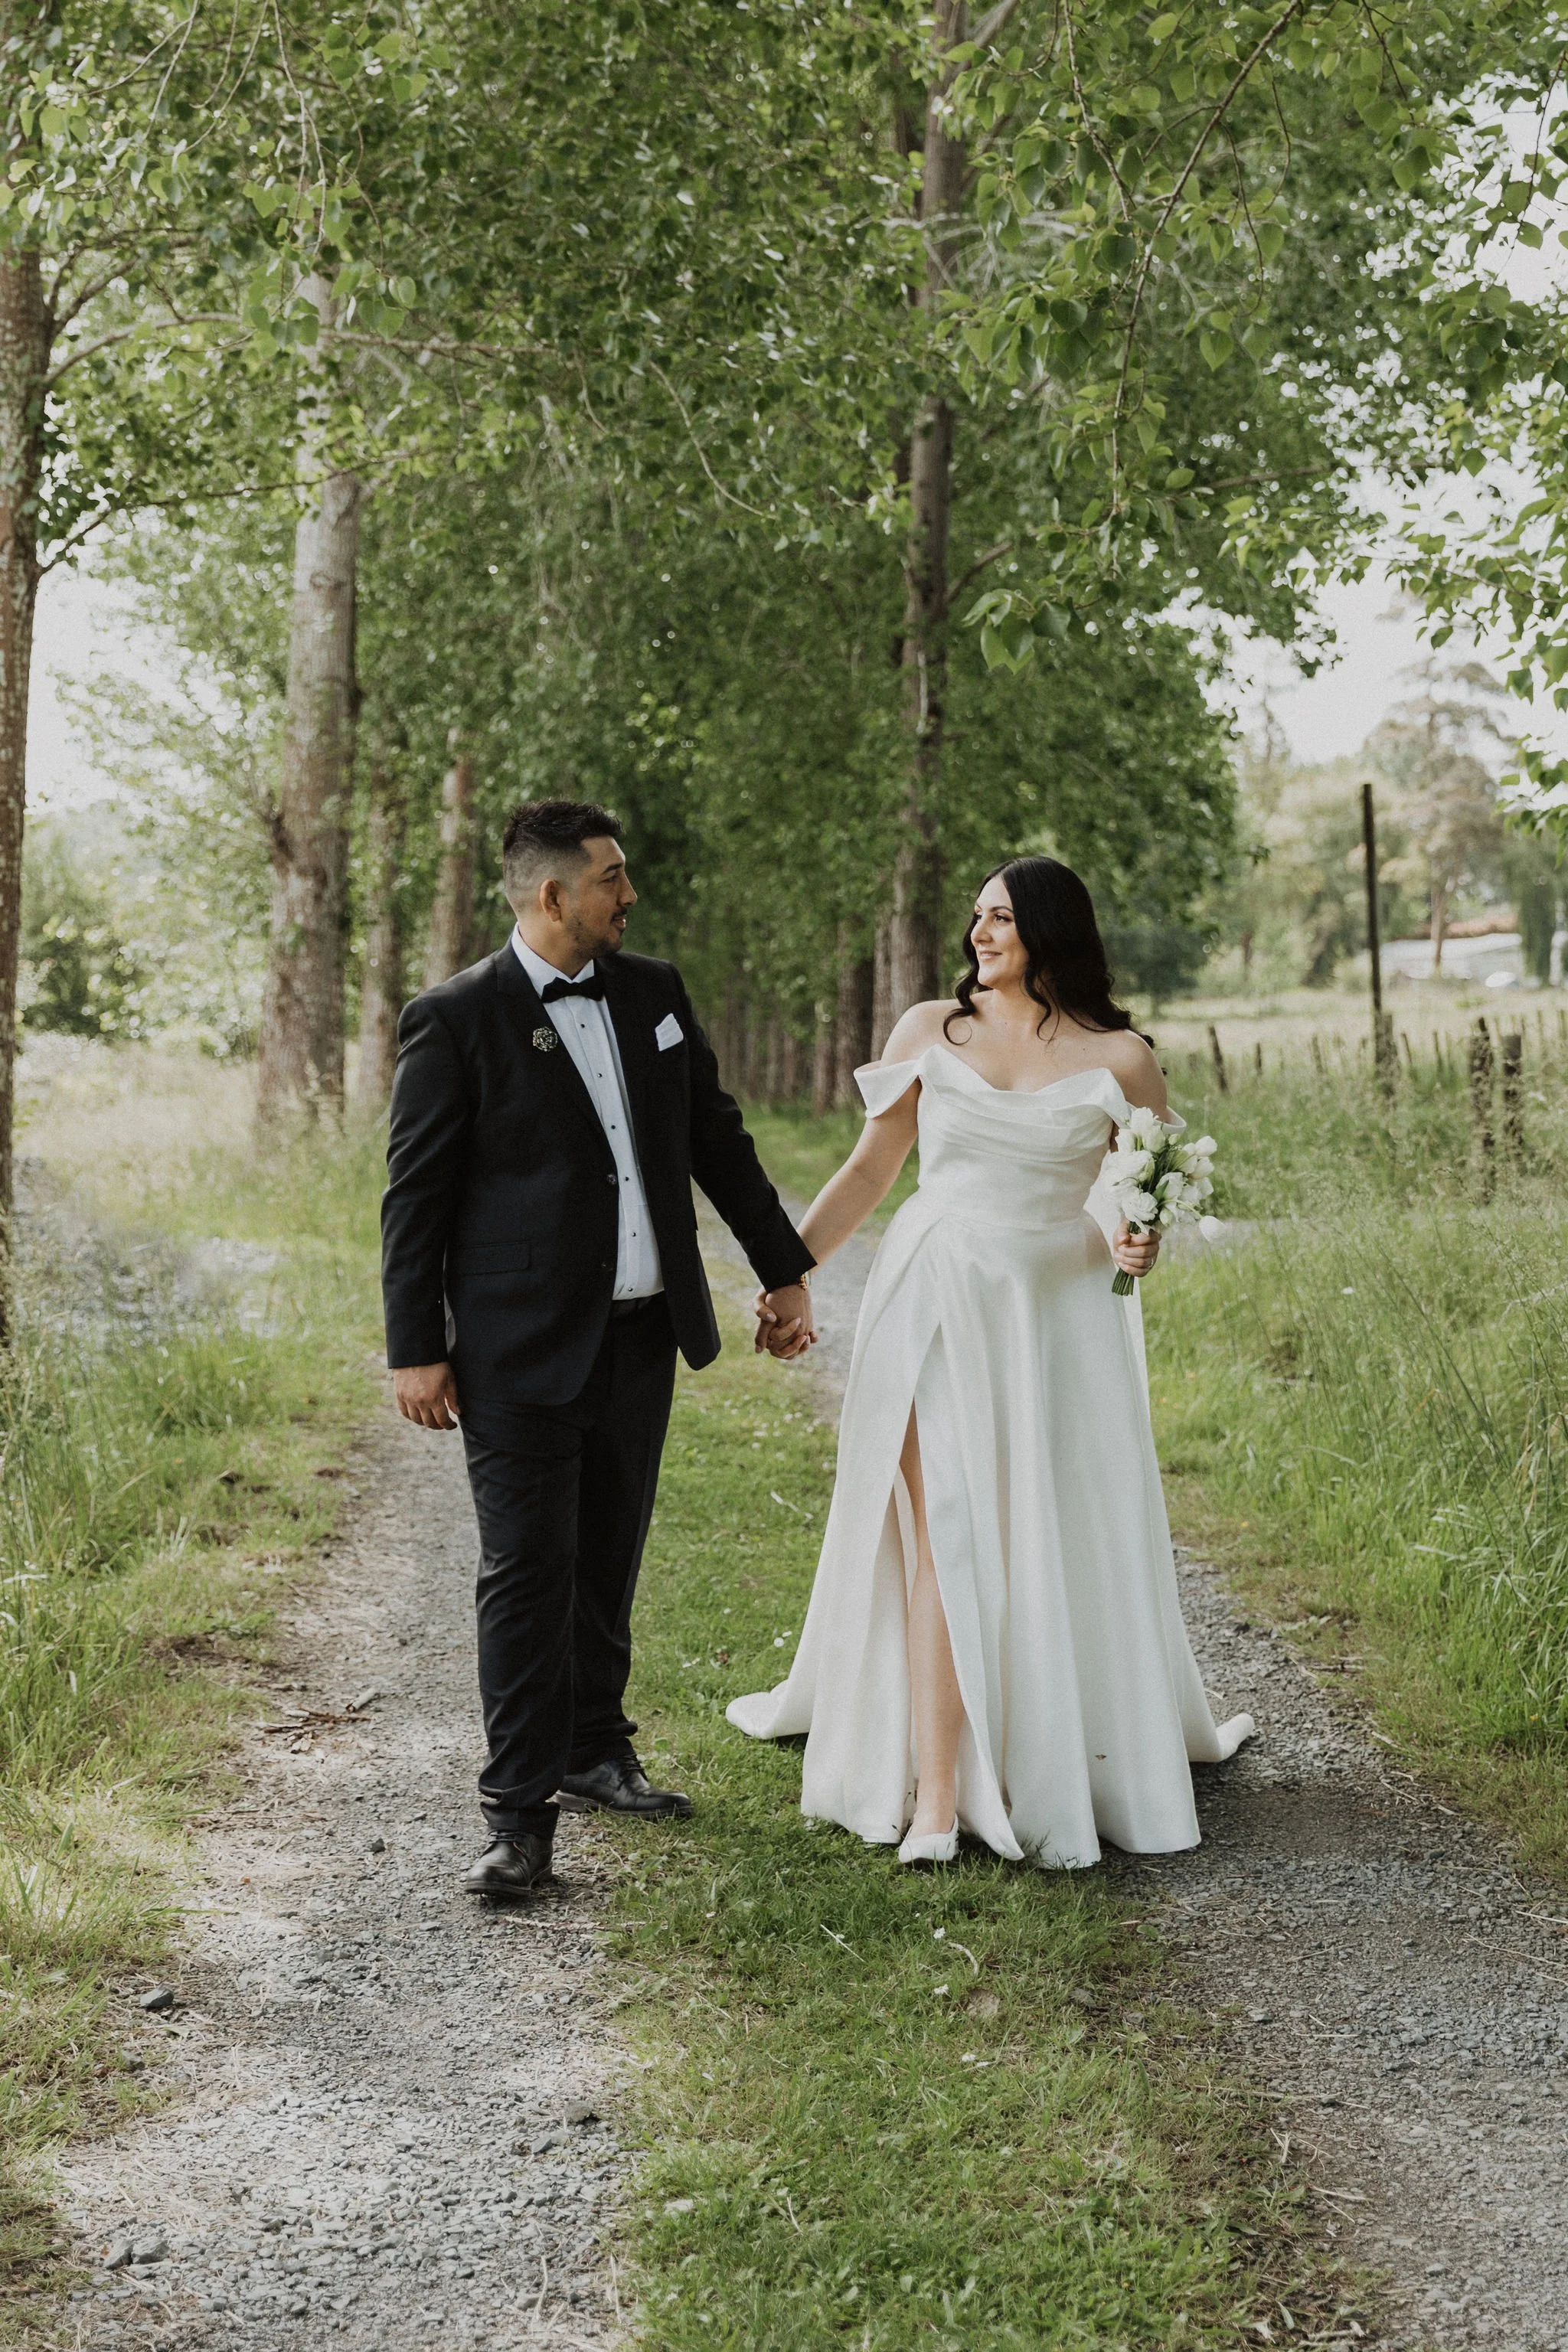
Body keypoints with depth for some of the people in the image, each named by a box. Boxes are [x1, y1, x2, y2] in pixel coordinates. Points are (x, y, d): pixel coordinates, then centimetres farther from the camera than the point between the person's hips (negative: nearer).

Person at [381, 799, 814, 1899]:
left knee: (608, 1561, 16)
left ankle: (594, 1751, 32)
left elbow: (718, 1138, 16)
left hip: (644, 1336, 6)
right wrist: (416, 1348, -9)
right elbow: (416, 1195, -7)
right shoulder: (457, 1020, -9)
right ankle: (521, 1815, 0)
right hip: (524, 1352, -6)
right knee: (528, 1574, -5)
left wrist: (783, 1267, 16)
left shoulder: (654, 992, 8)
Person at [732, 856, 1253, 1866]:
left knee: (1066, 1545, 5)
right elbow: (868, 1170, 10)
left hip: (1060, 1317, 0)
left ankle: (1096, 1756, 26)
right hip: (939, 1307, 0)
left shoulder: (1118, 1057, 1)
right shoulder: (930, 1032, 5)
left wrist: (1140, 1242, -15)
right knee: (941, 1535, -7)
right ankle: (935, 1791, -8)